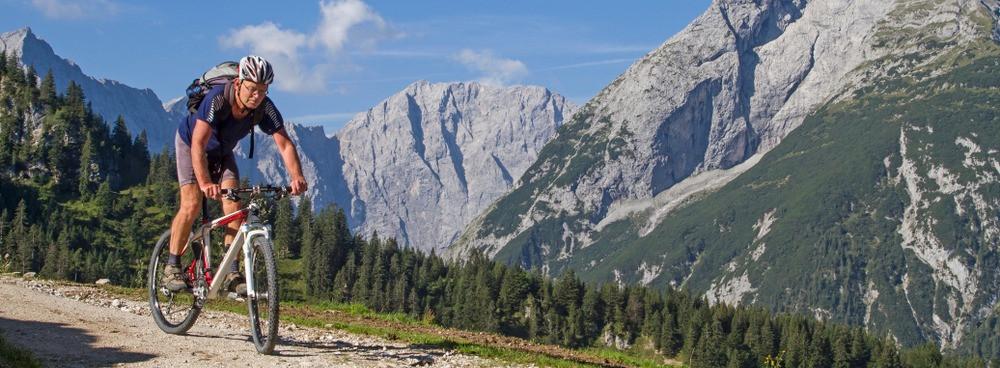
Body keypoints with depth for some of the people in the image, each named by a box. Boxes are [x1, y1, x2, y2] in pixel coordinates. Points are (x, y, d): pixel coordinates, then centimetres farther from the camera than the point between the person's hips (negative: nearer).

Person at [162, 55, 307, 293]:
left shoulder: (265, 108, -27)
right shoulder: (217, 99, -38)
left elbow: (285, 144, -31)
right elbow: (198, 144, -45)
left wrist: (297, 177, -48)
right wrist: (205, 183, -57)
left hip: (222, 151, 4)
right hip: (190, 143, -4)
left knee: (234, 206, -12)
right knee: (192, 204, -18)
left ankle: (232, 273, -8)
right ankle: (172, 268, -6)